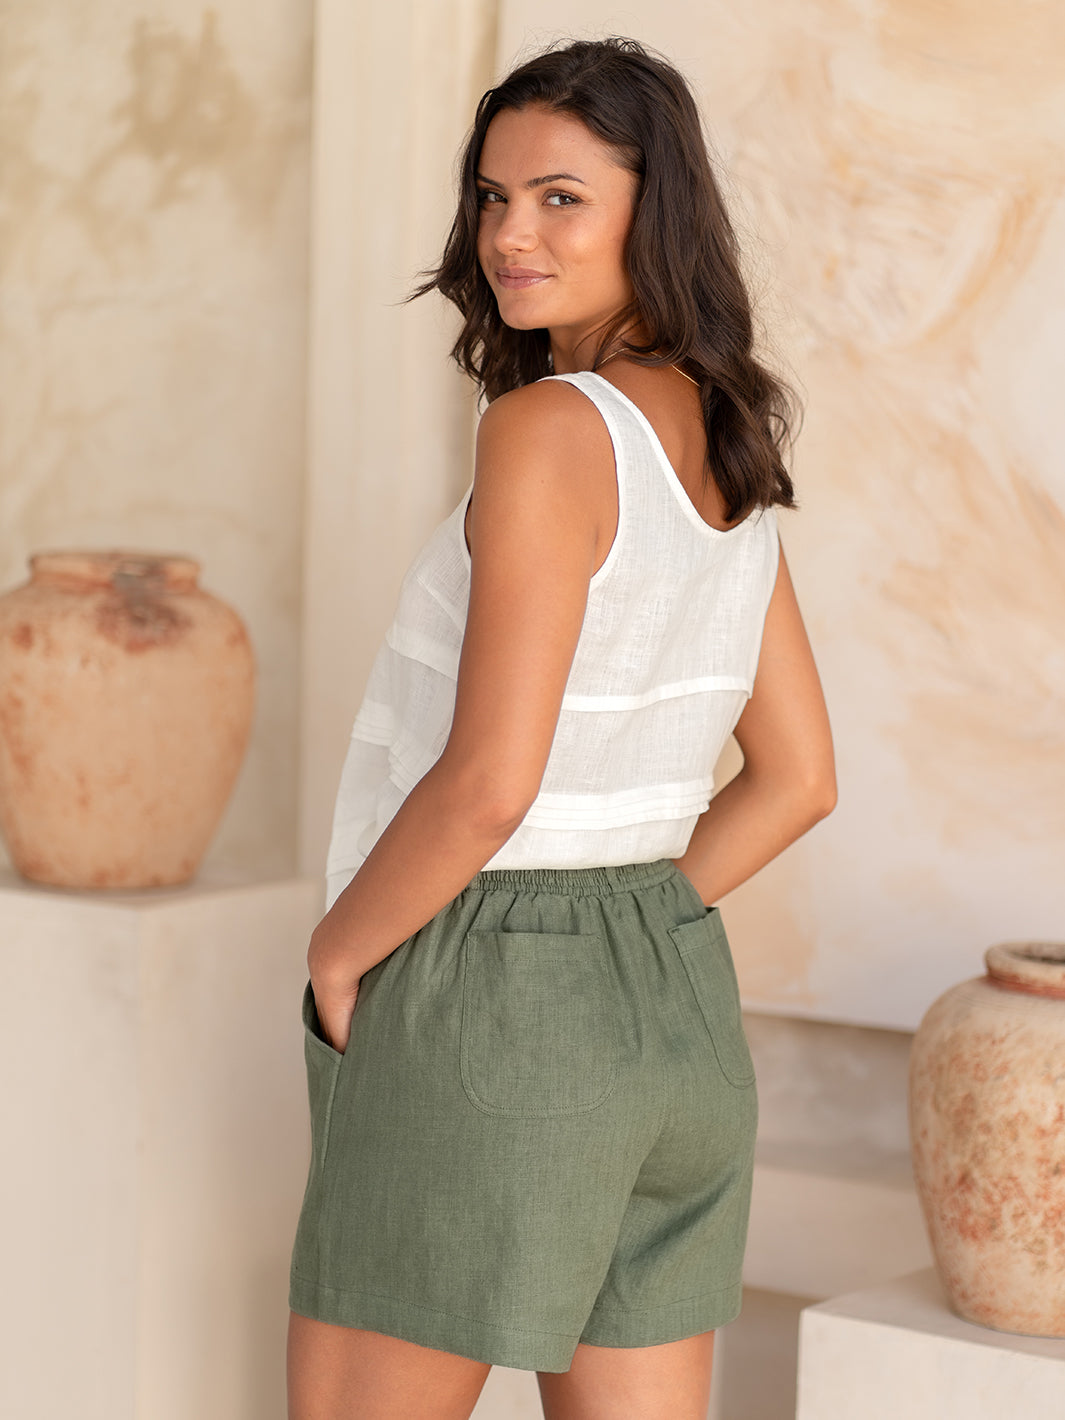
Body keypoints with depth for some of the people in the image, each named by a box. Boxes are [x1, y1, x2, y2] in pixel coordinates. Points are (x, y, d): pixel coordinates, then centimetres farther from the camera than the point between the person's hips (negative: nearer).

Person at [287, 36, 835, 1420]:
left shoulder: (552, 428, -18)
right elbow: (797, 777, 12)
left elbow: (489, 777, -24)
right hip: (679, 1005, 8)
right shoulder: (727, 448, 7)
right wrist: (625, 932, 13)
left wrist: (337, 950, -9)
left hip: (482, 1007, -8)